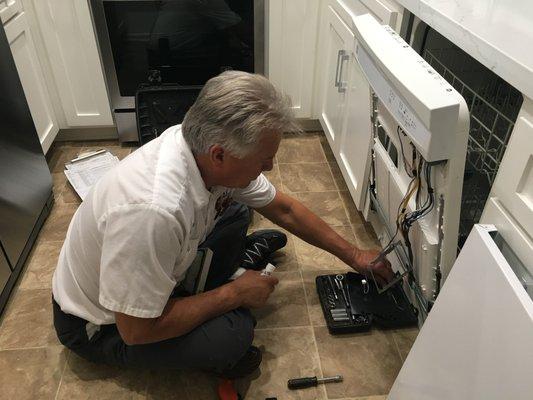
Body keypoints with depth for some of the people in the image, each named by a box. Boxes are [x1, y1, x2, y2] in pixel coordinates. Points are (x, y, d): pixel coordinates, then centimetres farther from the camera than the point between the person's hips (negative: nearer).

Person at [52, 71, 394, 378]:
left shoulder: (205, 149, -18)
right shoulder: (152, 212, -42)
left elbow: (284, 209, -4)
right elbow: (137, 330, -31)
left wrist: (353, 255, 3)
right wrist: (234, 294, -21)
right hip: (100, 326, -6)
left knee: (236, 209, -1)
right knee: (233, 333, -27)